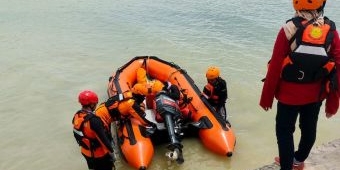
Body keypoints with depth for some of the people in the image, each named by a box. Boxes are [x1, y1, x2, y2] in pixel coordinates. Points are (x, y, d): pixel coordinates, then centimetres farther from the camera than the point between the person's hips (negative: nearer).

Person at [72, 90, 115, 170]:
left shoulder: (77, 116, -9)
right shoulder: (93, 120, -34)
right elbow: (103, 138, -27)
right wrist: (111, 151, -16)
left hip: (86, 152, 7)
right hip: (99, 154, -7)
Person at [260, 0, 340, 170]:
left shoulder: (289, 29, -19)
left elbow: (275, 68, -17)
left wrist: (266, 98, -5)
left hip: (289, 93, -4)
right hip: (316, 94, 5)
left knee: (284, 130, 12)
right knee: (309, 128, 23)